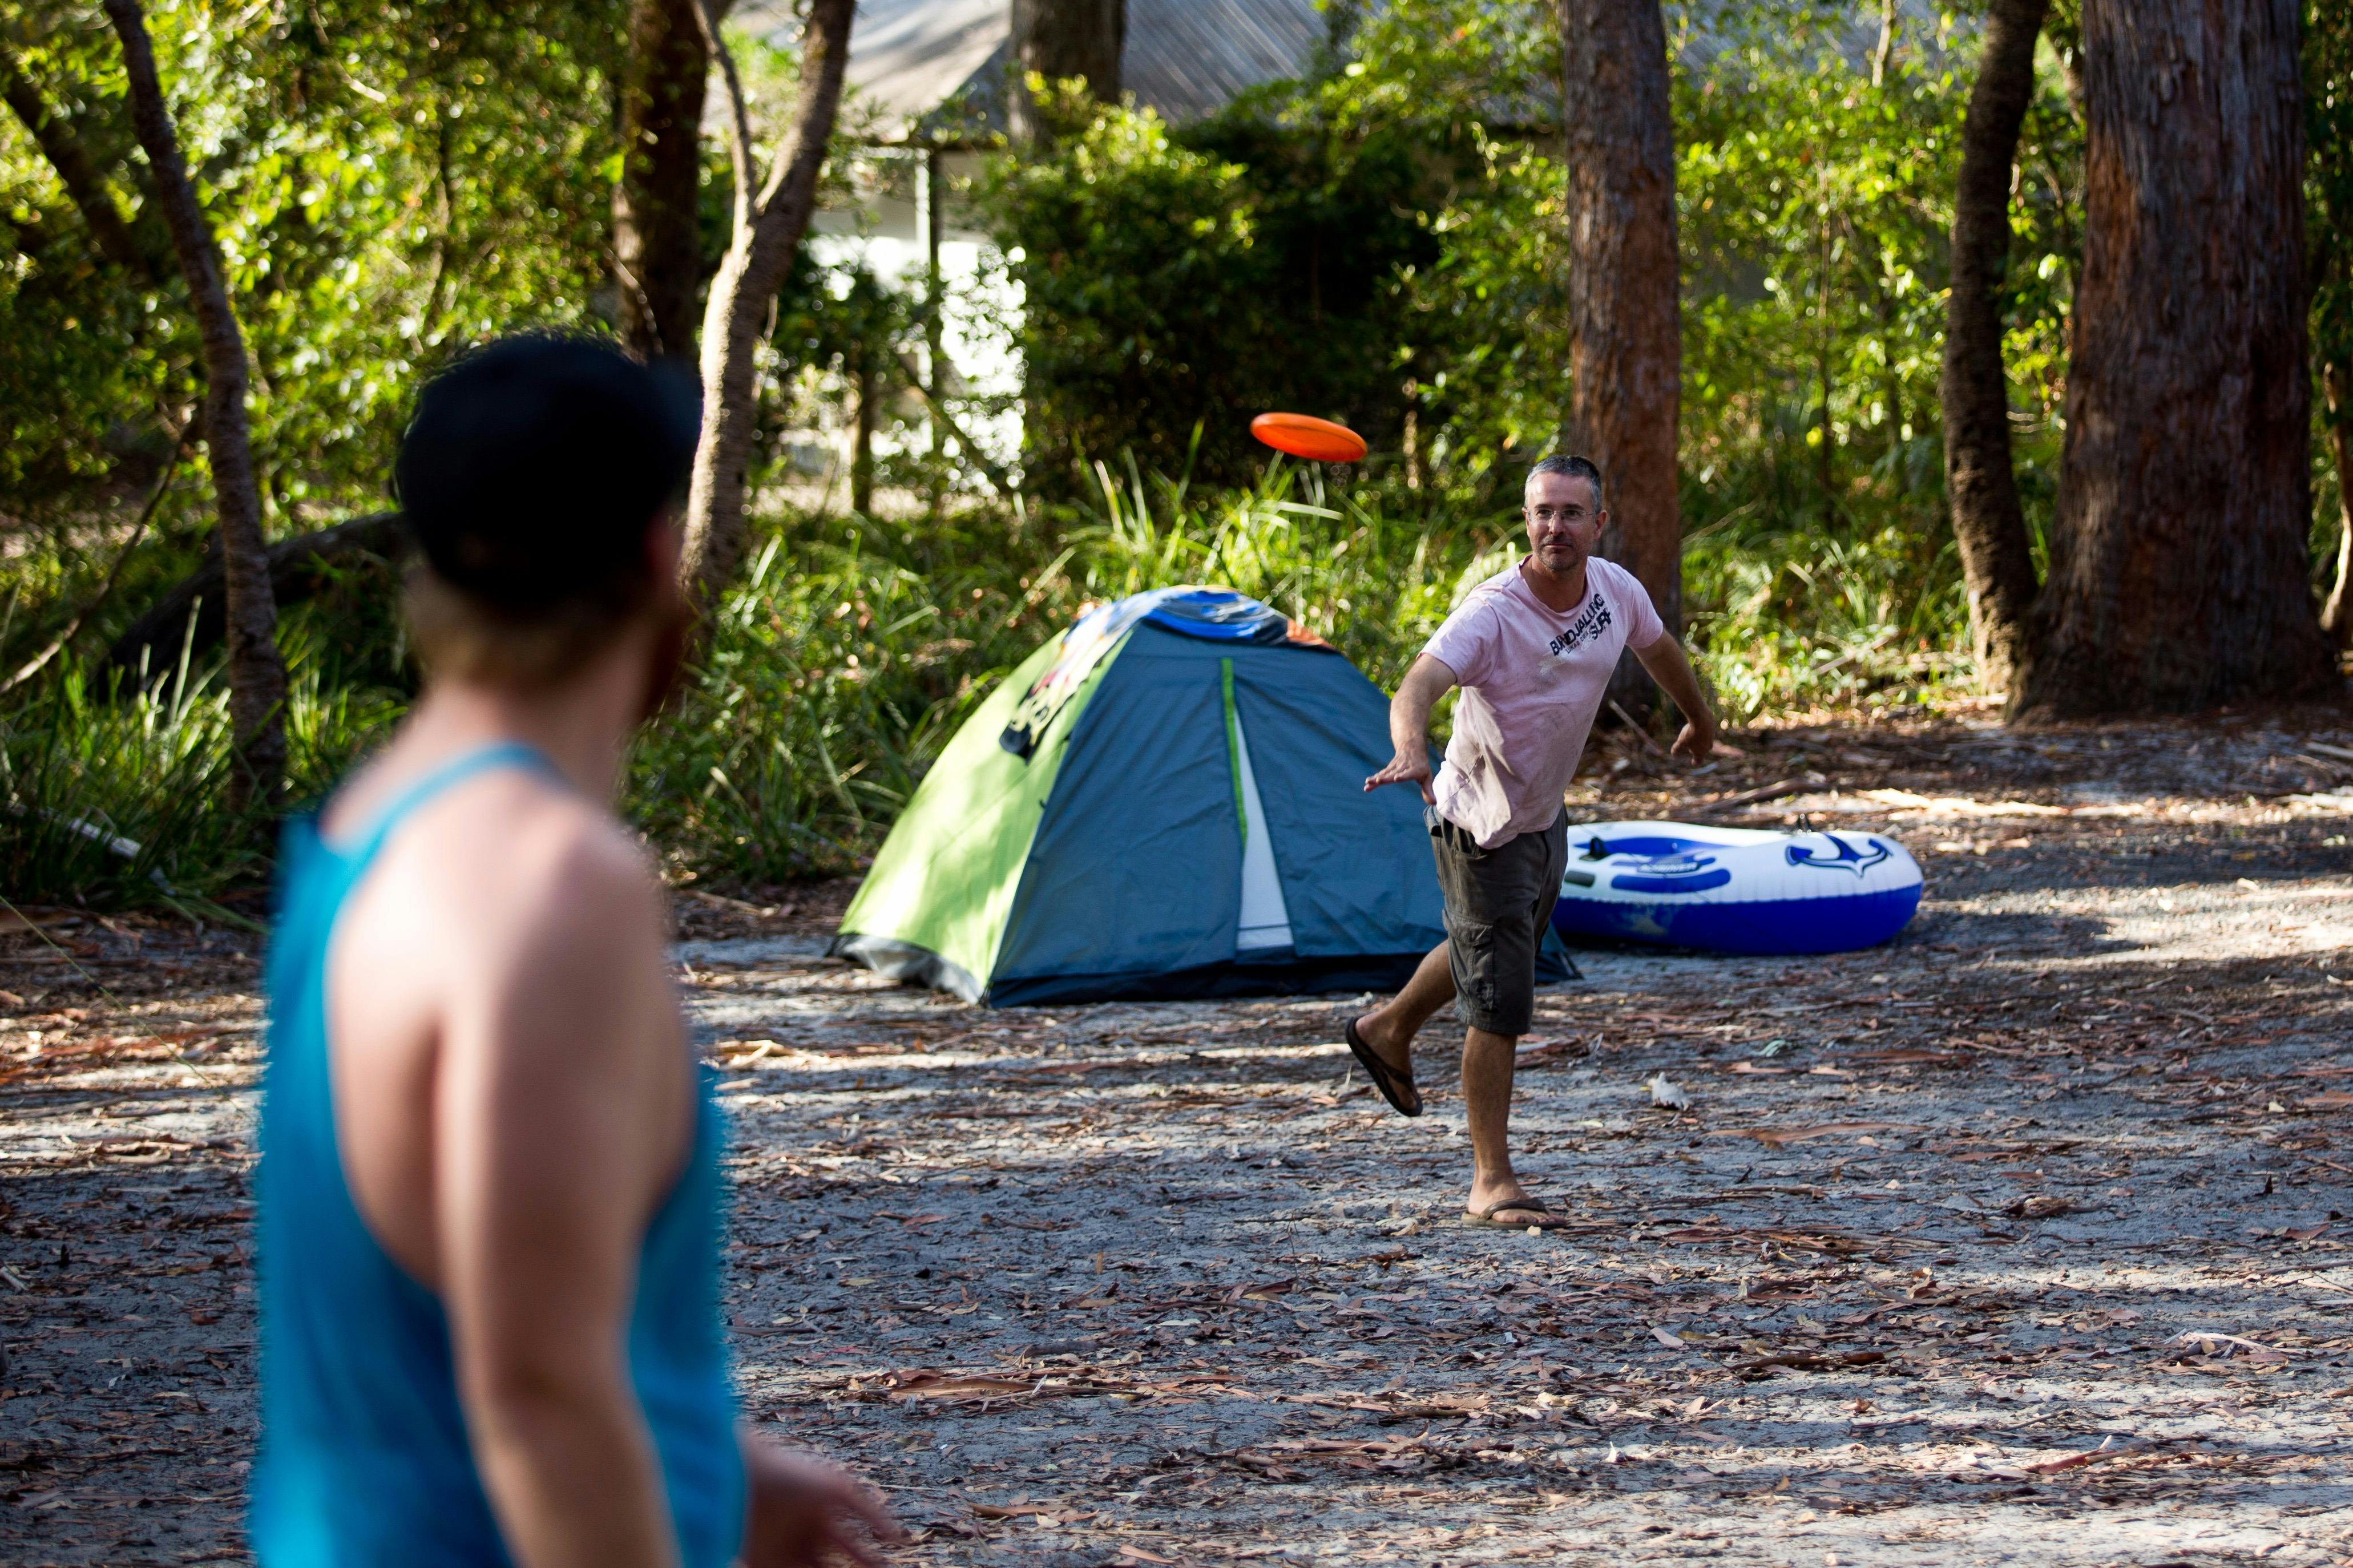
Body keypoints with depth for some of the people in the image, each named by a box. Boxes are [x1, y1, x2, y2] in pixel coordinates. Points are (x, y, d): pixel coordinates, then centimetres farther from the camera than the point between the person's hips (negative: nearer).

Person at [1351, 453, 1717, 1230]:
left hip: (1547, 818, 8)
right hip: (1481, 827, -8)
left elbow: (1658, 648, 13)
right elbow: (1418, 686, -45)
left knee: (1498, 953, 30)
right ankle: (1492, 1182, 4)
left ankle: (1389, 1033, 56)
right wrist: (1411, 751, -66)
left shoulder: (1616, 591, -9)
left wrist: (1699, 719, 31)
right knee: (1501, 1009, -7)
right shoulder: (1492, 613, -30)